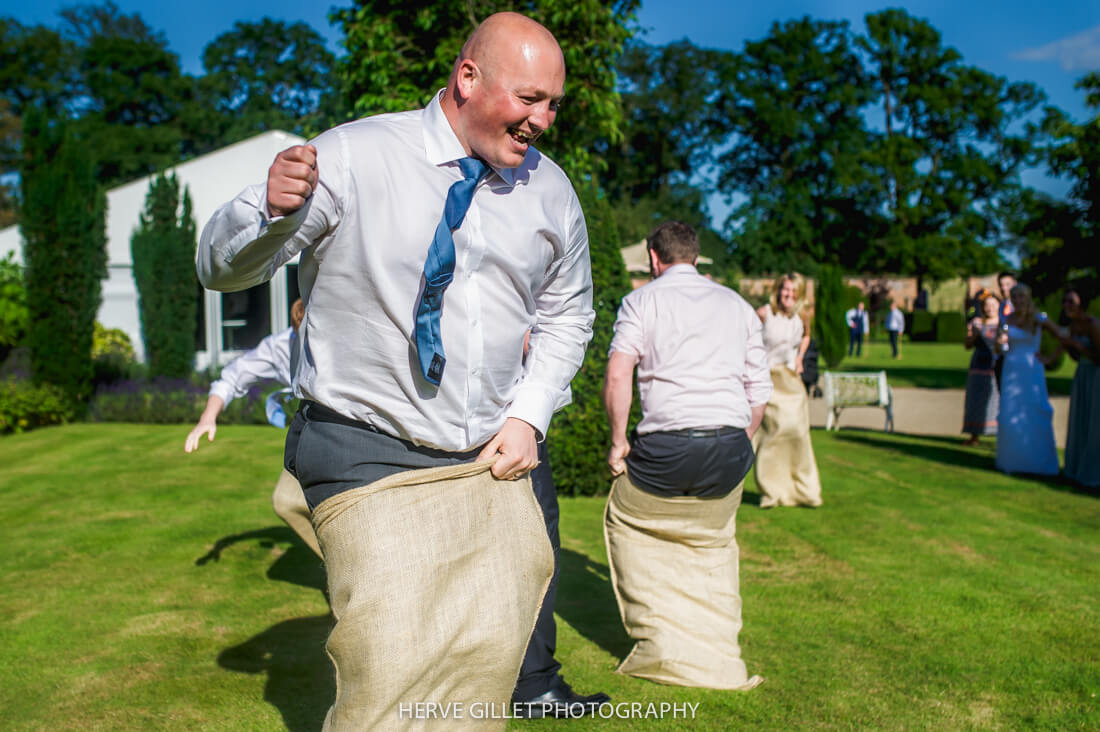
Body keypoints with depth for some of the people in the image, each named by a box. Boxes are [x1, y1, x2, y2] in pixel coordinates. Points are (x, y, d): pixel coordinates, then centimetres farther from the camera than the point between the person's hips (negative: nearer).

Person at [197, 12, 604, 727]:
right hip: (370, 461, -4)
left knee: (490, 660, 11)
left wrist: (528, 414, 2)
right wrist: (272, 208, -29)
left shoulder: (549, 190, 4)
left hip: (492, 463, 5)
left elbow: (566, 316, 17)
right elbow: (222, 267, -7)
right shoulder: (353, 157, -9)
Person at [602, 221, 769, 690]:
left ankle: (661, 644, 18)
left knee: (626, 523, 22)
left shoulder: (642, 300, 7)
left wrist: (617, 440, 0)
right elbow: (760, 393, 16)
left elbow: (617, 374, -8)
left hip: (666, 446, -3)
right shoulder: (738, 305, 19)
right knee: (715, 541, 26)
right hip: (731, 445, 4)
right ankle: (718, 655, 21)